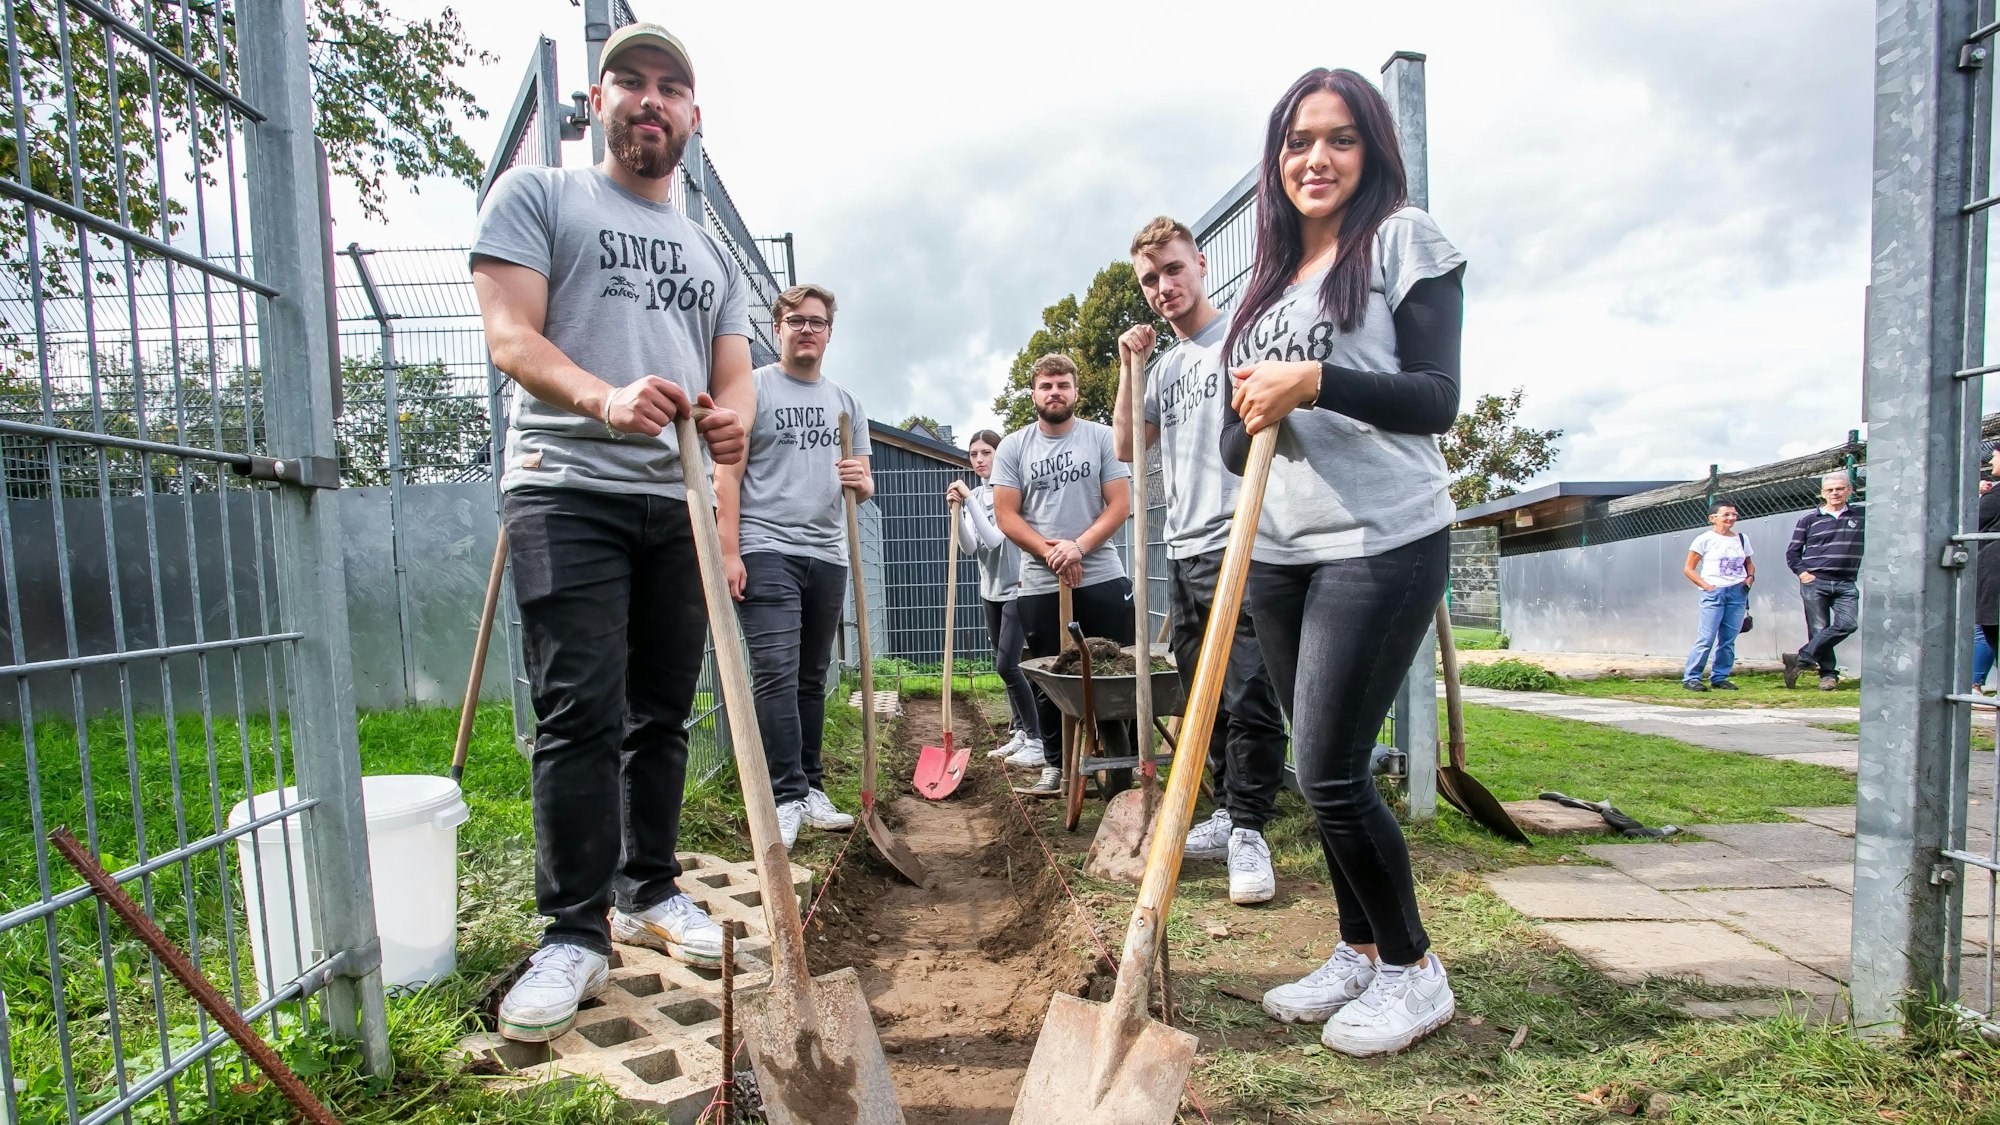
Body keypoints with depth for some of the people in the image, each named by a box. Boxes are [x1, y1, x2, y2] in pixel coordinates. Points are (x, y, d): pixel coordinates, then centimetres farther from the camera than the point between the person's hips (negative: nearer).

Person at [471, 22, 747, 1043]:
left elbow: (736, 378, 13)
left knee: (661, 714, 9)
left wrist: (730, 419, -13)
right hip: (567, 489, -4)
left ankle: (647, 894, 23)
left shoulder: (712, 253, 23)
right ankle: (573, 934, 1)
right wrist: (605, 397, -26)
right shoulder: (536, 196, 9)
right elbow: (511, 338, -5)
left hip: (678, 503, 5)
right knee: (580, 711, -11)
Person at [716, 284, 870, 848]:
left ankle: (811, 789, 18)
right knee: (777, 674, -12)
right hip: (766, 552, -5)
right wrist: (729, 551, -12)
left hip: (827, 556, 5)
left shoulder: (845, 402, 18)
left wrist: (861, 481, -6)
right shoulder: (753, 388, 3)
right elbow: (728, 474, -3)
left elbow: (864, 486, 19)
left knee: (812, 679, 10)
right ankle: (787, 797, -7)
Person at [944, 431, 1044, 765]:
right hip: (991, 589, 7)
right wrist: (957, 509, -12)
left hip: (1016, 587, -7)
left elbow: (995, 538, -21)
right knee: (1004, 665, 11)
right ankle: (1020, 733, 21)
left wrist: (970, 500, -21)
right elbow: (970, 547, 0)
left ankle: (1036, 740, -2)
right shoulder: (973, 496, 8)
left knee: (1006, 665, -11)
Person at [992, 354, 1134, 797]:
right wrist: (1049, 552, -12)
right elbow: (1006, 515, 0)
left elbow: (1119, 504, -3)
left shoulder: (1102, 438, 3)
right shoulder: (1012, 447, 5)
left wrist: (1078, 547, -16)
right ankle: (1054, 765, 24)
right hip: (1040, 584, 1)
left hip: (1102, 577, -1)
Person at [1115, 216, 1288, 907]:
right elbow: (1126, 447, 20)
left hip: (1237, 543, -8)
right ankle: (1228, 815, 23)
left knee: (1248, 696, -9)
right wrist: (1130, 368, 11)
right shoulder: (1166, 368, 21)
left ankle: (1249, 832, 0)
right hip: (1184, 547, 8)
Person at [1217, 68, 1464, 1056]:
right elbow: (1233, 439, 15)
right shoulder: (1266, 280, 19)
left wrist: (1316, 382, -21)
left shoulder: (1403, 238, 1)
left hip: (1383, 542, -6)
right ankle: (1359, 952, 29)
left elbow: (1437, 398, -9)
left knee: (1331, 773, -7)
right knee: (1322, 770, 11)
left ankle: (1414, 970, 17)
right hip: (1279, 553, 6)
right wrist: (1251, 421, -8)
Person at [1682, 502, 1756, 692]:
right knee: (1706, 639, -9)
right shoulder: (1705, 539, -3)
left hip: (1737, 593, 5)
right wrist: (1707, 586, -12)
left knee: (1728, 639, 6)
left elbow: (1749, 563, 25)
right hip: (1714, 593, -5)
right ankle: (1690, 678, -4)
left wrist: (1750, 578, 5)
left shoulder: (1741, 539, 12)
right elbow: (1688, 568, -3)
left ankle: (1719, 678, 14)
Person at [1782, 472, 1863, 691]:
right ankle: (1828, 674, 8)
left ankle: (1801, 659, -10)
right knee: (1819, 629, -2)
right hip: (1815, 583, -1)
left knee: (1847, 623, -17)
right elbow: (1792, 552, 8)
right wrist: (1801, 572, -5)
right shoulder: (1809, 519, 6)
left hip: (1846, 584, 1)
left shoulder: (1861, 516, 10)